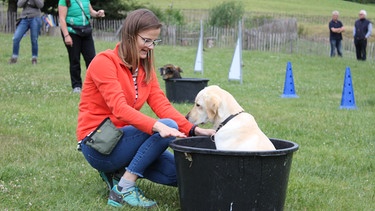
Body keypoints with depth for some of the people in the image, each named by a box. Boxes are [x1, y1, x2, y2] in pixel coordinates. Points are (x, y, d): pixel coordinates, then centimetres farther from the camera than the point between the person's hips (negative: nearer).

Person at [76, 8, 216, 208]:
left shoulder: (145, 66, 8)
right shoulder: (104, 61, -15)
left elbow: (161, 104, -2)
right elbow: (120, 108, -28)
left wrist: (193, 129, -19)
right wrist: (158, 126, -43)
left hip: (122, 138, 7)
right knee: (167, 127, -25)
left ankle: (120, 169, 11)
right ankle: (124, 189, -19)